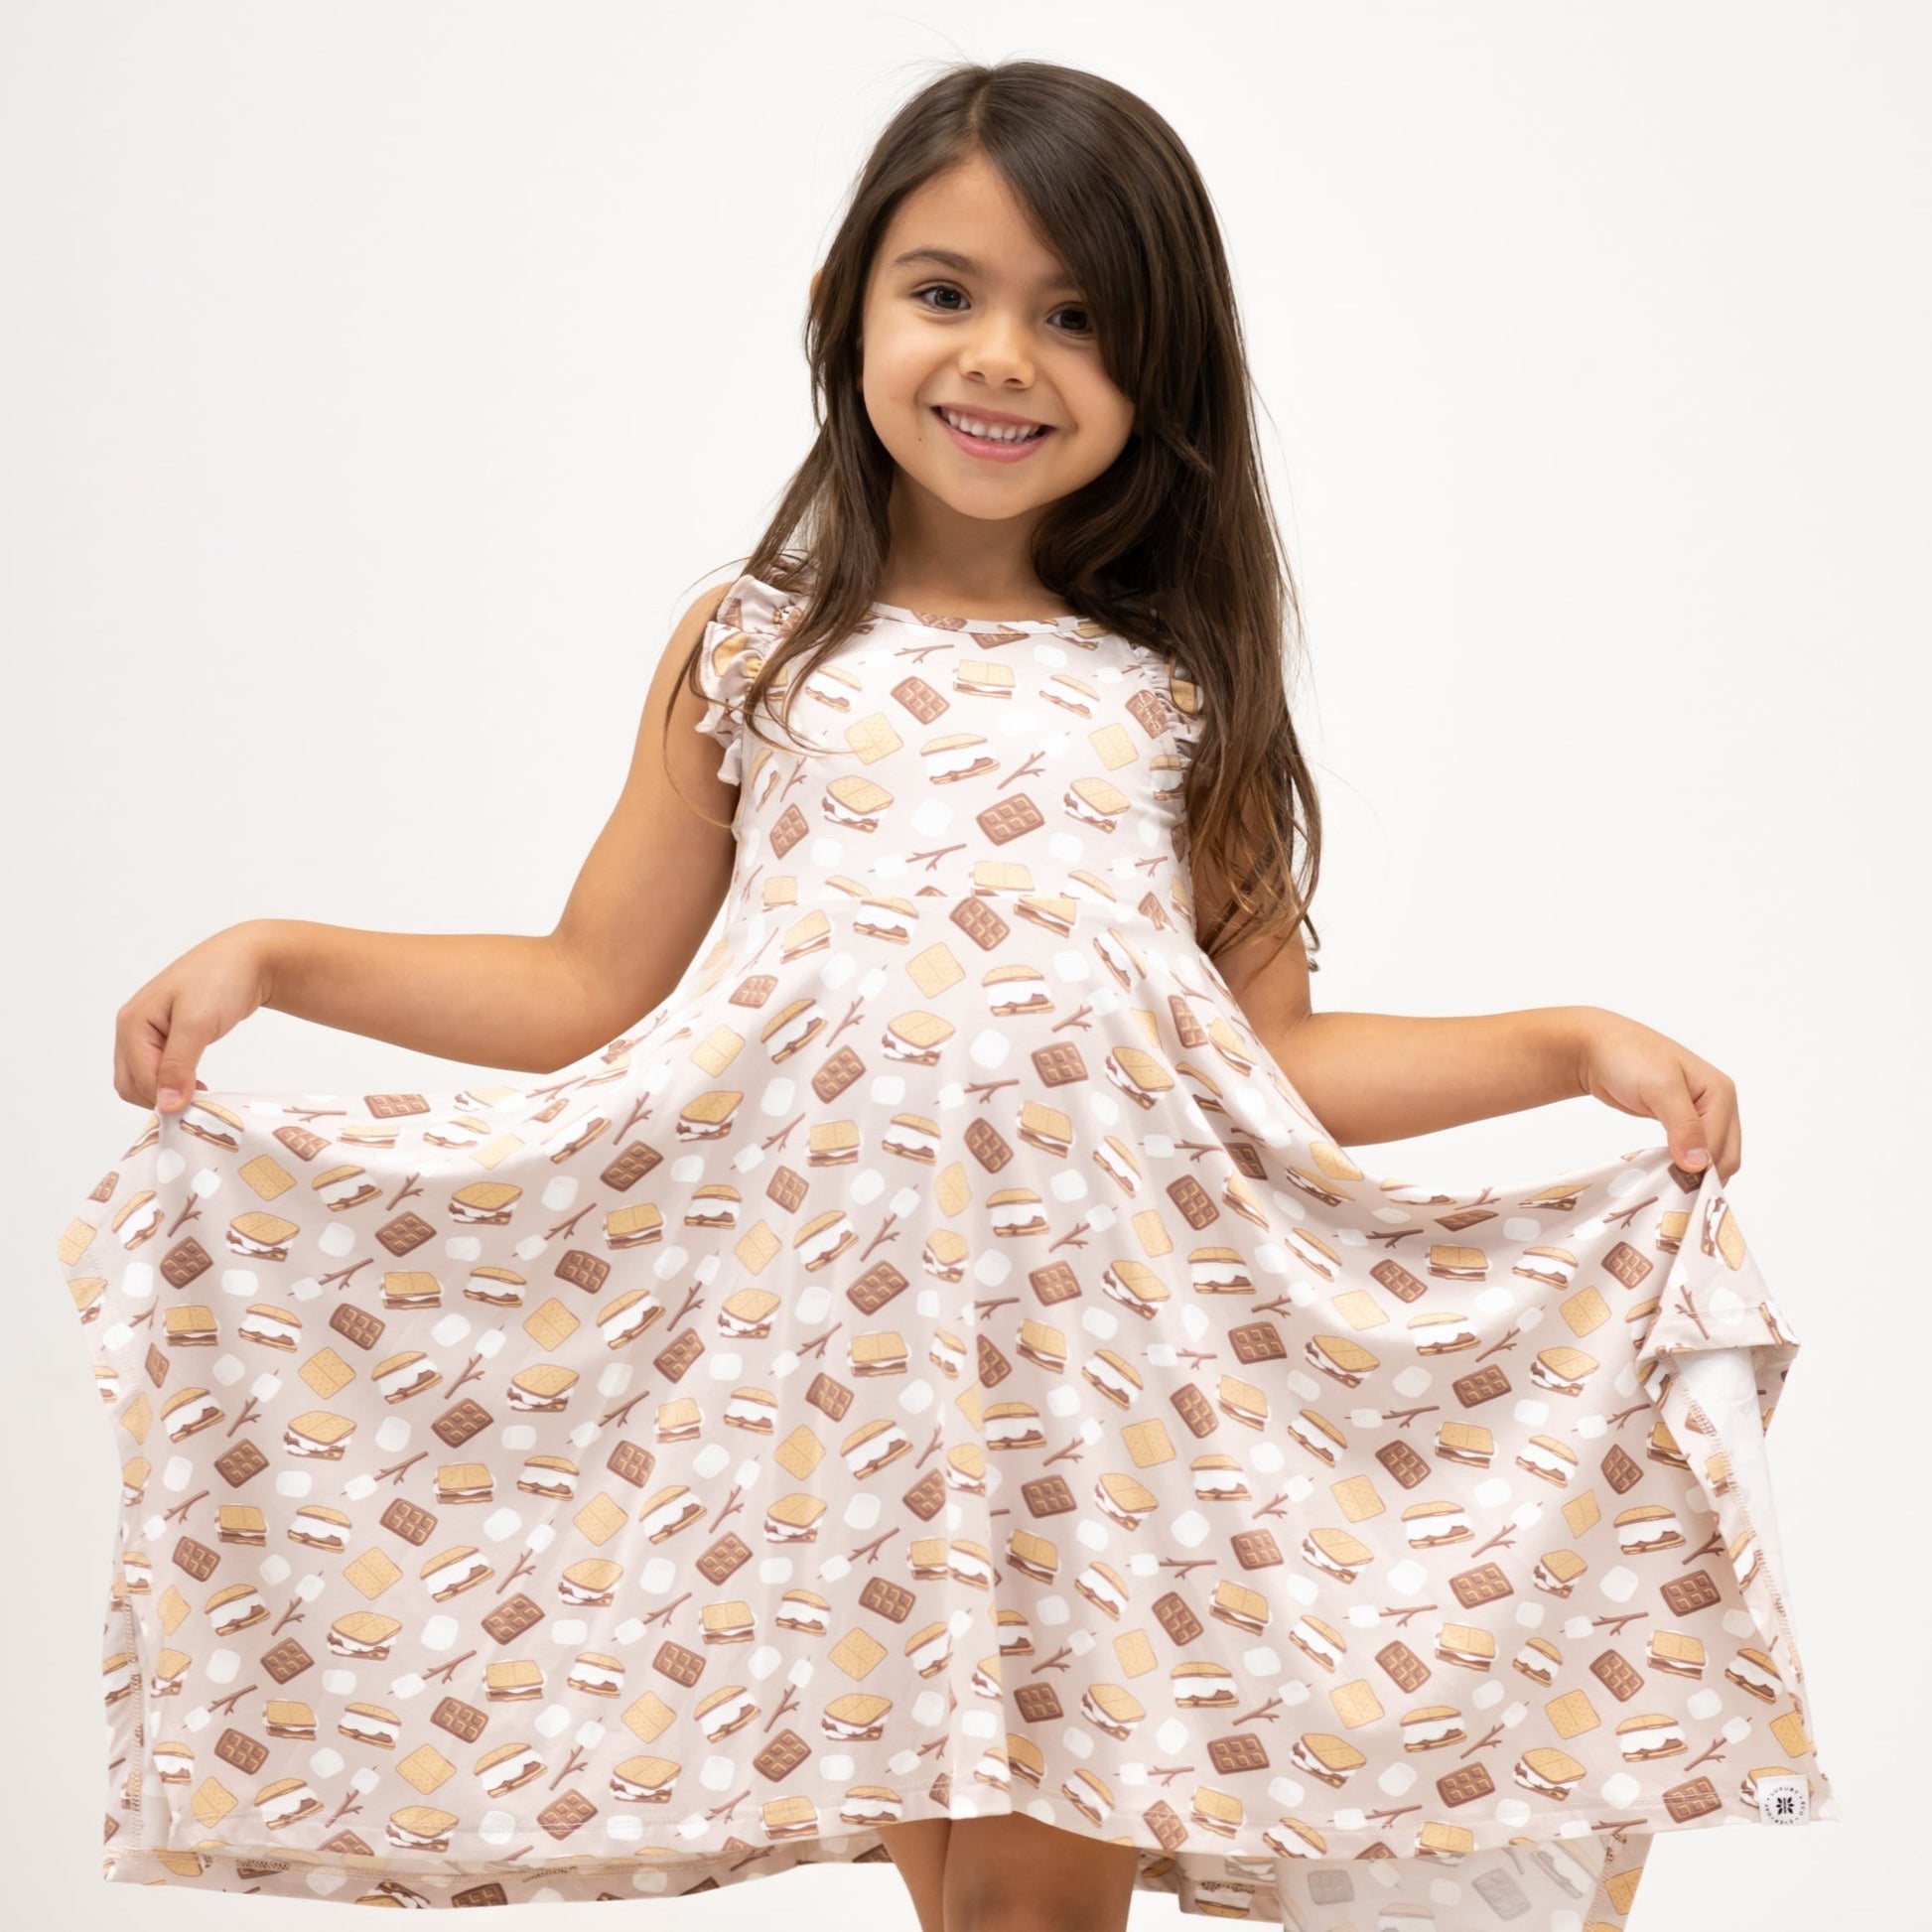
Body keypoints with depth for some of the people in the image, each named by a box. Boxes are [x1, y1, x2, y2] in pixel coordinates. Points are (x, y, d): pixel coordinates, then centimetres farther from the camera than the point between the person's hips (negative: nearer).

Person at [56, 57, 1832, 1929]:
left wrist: (1574, 1041, 1)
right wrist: (276, 955, 2)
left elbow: (1273, 1062, 9)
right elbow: (591, 995, 9)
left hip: (1109, 1336, 0)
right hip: (835, 1329, 0)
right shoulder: (752, 651, 8)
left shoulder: (1185, 689, 8)